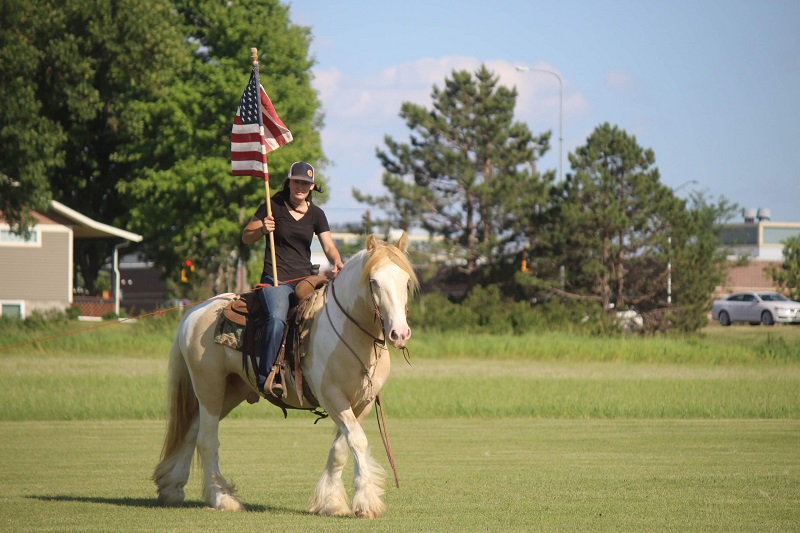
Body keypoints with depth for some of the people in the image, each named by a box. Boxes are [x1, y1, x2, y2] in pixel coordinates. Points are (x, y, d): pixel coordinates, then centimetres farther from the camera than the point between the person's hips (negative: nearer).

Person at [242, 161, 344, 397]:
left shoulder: (316, 214, 13)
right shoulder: (273, 207, 4)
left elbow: (329, 246, 6)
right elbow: (246, 237, 8)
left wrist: (337, 263, -16)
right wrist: (262, 230, -14)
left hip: (305, 278, 4)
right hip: (276, 278, -4)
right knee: (277, 318, -32)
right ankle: (265, 377, -34)